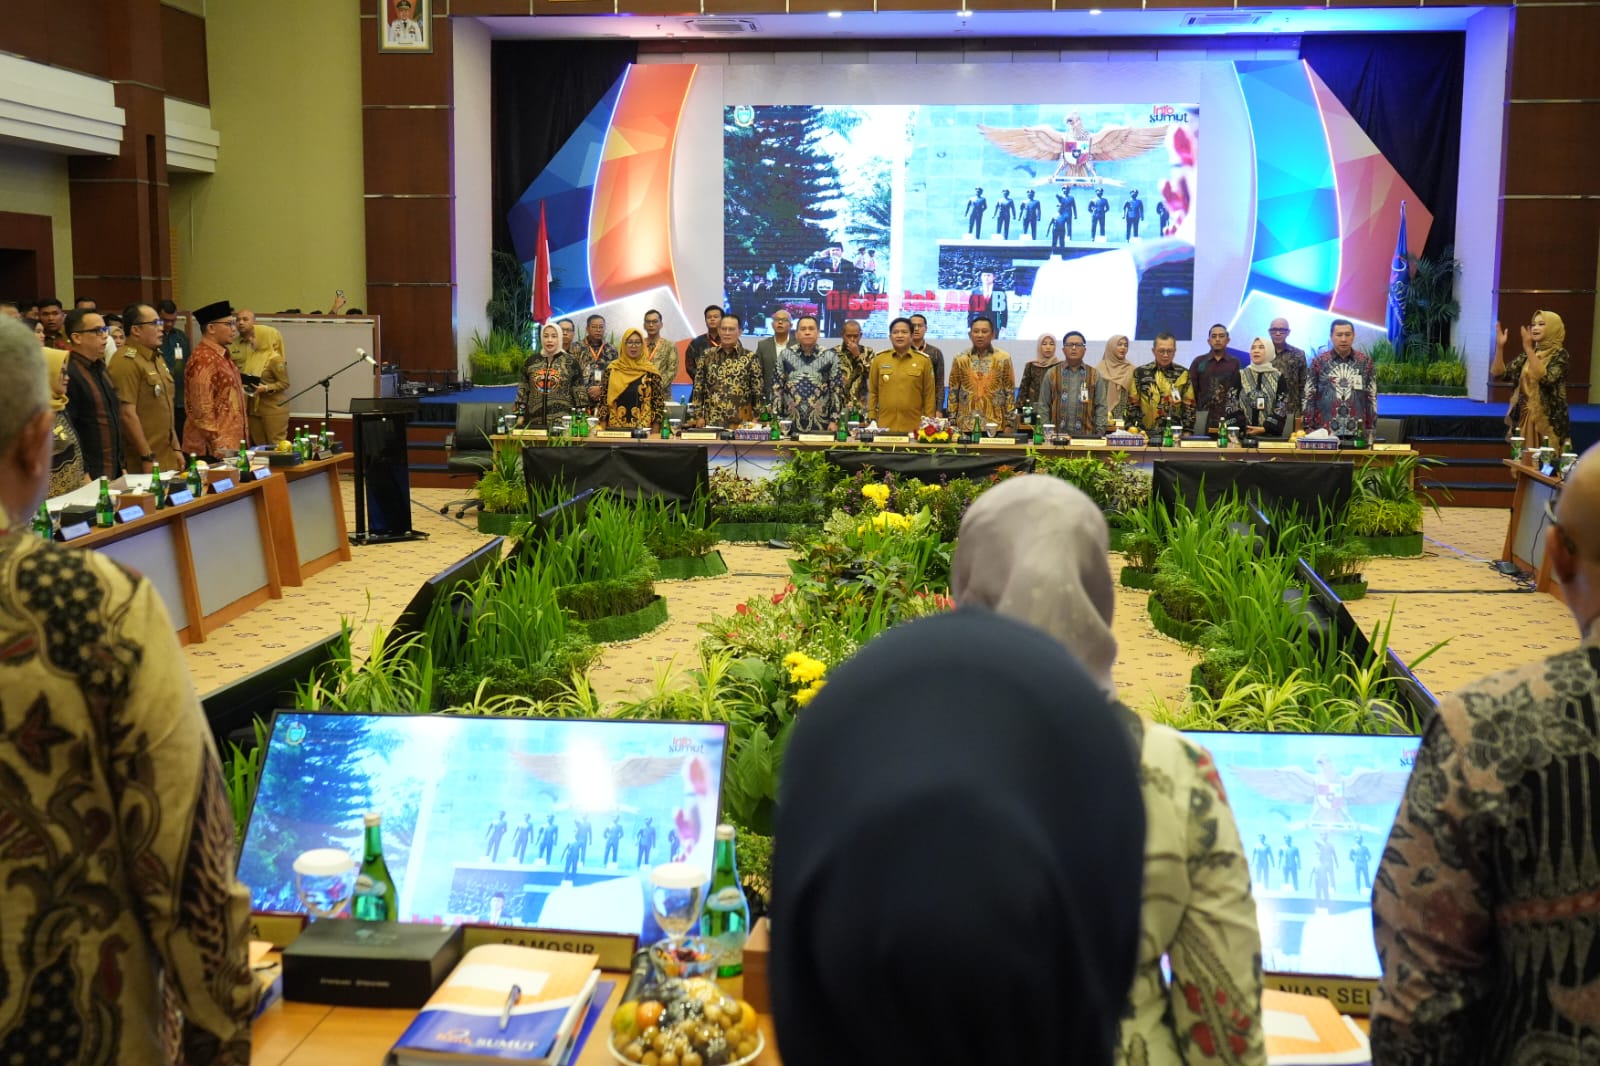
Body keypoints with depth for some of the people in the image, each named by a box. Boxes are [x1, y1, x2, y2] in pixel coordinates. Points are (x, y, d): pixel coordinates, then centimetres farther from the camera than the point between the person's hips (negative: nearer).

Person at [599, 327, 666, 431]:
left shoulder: (650, 371, 1)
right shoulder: (612, 369, 4)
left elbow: (658, 401, 1)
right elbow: (603, 399, 6)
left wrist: (655, 432, -4)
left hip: (644, 429, -1)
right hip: (615, 428, 1)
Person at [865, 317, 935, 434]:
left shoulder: (923, 360, 4)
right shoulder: (879, 359, 7)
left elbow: (929, 395, 5)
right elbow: (872, 392, 9)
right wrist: (872, 419, 4)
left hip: (914, 427, -1)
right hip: (884, 426, 1)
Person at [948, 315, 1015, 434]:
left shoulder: (1003, 358, 1)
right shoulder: (960, 359, 3)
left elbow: (1010, 393, 2)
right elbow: (953, 393, 6)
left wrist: (1008, 424, -2)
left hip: (995, 426, -1)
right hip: (965, 426, 1)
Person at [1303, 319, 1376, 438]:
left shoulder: (1365, 361, 5)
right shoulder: (1319, 362, 1)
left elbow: (1372, 398, 8)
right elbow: (1309, 397, 2)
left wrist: (1370, 430, 4)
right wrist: (1309, 429, -3)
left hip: (1357, 432, 1)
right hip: (1325, 432, -1)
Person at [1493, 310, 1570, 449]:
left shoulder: (1559, 355, -6)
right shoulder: (1527, 354, 10)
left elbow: (1544, 378, -25)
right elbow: (1497, 372, 2)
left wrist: (1528, 348, -27)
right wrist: (1500, 346, -11)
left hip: (1548, 421, -5)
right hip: (1524, 418, 5)